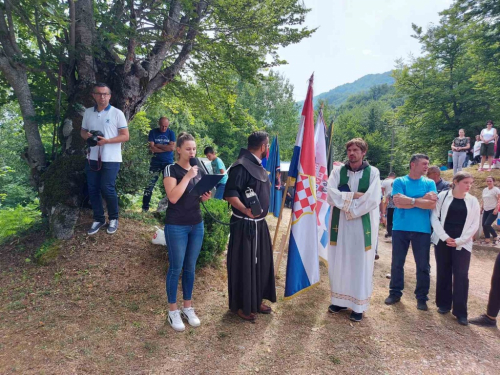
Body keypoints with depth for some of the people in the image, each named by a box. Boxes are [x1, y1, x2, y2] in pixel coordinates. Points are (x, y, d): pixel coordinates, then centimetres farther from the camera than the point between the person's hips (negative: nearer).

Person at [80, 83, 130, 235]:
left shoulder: (117, 113, -6)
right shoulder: (88, 112, 9)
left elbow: (125, 136, -6)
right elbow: (83, 131, 18)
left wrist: (107, 140, -20)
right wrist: (87, 136, -7)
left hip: (111, 159, -5)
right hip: (92, 158, 5)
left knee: (107, 189, -5)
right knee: (93, 189, 8)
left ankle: (113, 218, 16)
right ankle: (98, 219, 23)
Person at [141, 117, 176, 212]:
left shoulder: (171, 133, 3)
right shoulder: (153, 132, 1)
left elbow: (172, 147, -10)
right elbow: (152, 148, -9)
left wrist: (158, 145, -9)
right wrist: (166, 148, -11)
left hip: (168, 162, 1)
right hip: (155, 162, -1)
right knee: (150, 184, -4)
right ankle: (145, 207, 1)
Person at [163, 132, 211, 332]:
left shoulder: (199, 170, 8)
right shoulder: (171, 169, -9)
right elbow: (173, 197, -22)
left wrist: (205, 197, -4)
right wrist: (188, 176, -21)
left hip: (196, 225, 6)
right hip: (176, 226, -5)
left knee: (190, 268, 13)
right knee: (176, 268, 4)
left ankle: (188, 308, 27)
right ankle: (173, 311, 19)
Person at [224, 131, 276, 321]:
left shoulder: (257, 165, 12)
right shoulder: (241, 166, -18)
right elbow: (230, 193, -26)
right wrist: (245, 209, -39)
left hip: (259, 224, 10)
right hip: (244, 225, -10)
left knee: (261, 262, 17)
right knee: (244, 265, 2)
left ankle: (256, 300, 32)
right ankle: (241, 306, 18)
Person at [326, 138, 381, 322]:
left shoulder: (373, 172, -3)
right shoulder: (337, 171, 4)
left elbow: (373, 199, -14)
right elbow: (330, 195, -8)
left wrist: (345, 198, -13)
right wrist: (354, 195, -14)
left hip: (363, 225, -2)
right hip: (340, 224, 3)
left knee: (360, 264, 4)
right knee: (339, 263, 9)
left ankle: (359, 306, 16)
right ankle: (340, 300, 25)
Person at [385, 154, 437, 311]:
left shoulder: (429, 183, 5)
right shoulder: (399, 181, 1)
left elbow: (432, 204, -9)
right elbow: (397, 202, -13)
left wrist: (408, 201, -12)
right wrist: (420, 200, -10)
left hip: (422, 229, 1)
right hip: (400, 228, -1)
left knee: (423, 265, 7)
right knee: (397, 263, 8)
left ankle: (422, 297, 22)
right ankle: (395, 292, 24)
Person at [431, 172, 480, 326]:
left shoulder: (473, 201, 3)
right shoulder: (443, 196, -1)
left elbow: (475, 224, 1)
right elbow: (434, 217, -2)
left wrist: (459, 240, -8)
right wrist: (444, 237, -10)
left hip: (462, 244, 0)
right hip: (442, 241, 0)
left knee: (461, 276, -2)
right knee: (443, 273, 8)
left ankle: (460, 311, 6)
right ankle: (444, 304, 22)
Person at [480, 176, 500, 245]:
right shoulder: (485, 190, 13)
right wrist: (481, 208, 16)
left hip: (493, 211, -7)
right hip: (486, 210, 7)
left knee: (487, 224, -16)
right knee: (484, 225, 1)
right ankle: (487, 240, 10)